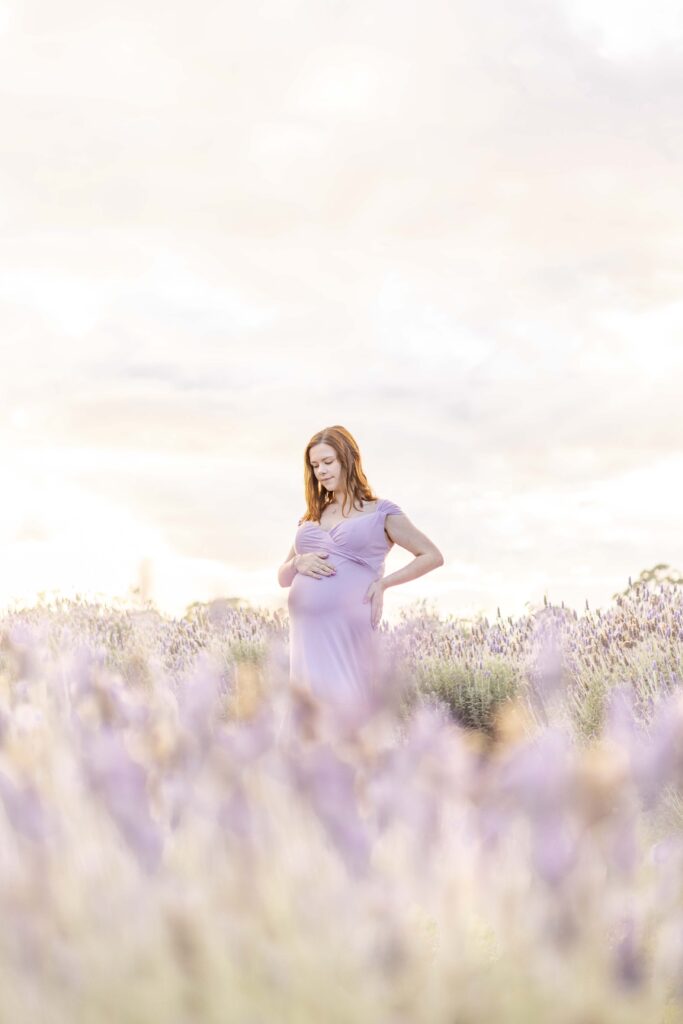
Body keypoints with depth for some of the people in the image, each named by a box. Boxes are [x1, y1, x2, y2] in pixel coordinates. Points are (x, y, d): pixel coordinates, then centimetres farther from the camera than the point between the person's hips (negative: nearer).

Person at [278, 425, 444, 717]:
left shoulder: (380, 512, 5)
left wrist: (383, 582, -5)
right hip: (305, 632, 5)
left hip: (347, 631, -5)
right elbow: (283, 578, 22)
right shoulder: (311, 517, 19)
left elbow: (432, 556, 5)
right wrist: (298, 563, -1)